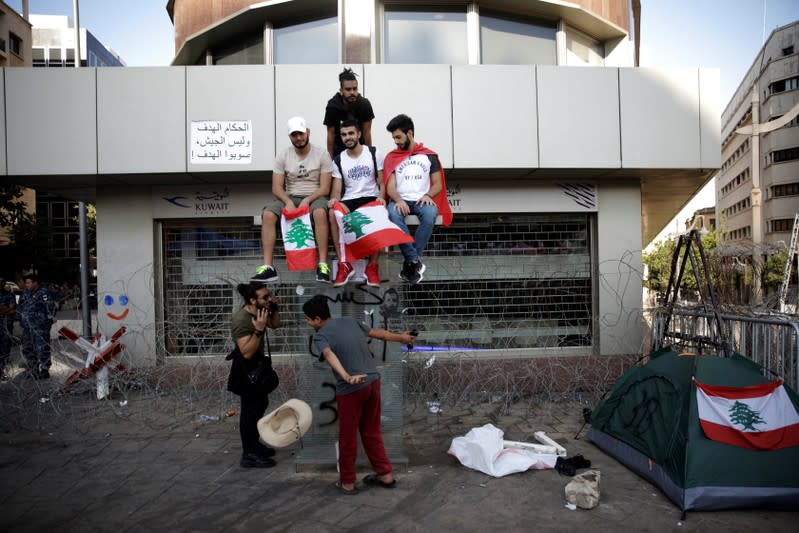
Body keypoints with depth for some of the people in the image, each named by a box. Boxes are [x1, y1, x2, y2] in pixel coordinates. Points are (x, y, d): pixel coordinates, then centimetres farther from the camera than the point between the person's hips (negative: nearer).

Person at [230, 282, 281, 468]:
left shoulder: (259, 311, -3)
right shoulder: (241, 320, -29)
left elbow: (275, 325, 13)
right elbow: (247, 352, -33)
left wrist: (275, 308, -5)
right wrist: (259, 330, -40)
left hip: (258, 365, 10)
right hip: (247, 370, -10)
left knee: (261, 404, 21)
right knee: (250, 409, -3)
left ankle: (254, 443, 36)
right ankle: (248, 455, 8)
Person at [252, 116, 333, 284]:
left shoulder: (322, 154, -1)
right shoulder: (282, 156, 5)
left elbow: (325, 188, -6)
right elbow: (276, 187, 0)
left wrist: (307, 200, -22)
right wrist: (288, 201, -21)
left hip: (314, 197, -2)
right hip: (290, 198, 3)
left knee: (320, 212, -39)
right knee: (268, 214, -27)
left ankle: (322, 264, -35)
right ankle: (268, 267, -27)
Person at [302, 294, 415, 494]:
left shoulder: (320, 336, -9)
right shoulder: (349, 321, 10)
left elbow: (330, 356, -29)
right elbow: (378, 332, 20)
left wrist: (347, 377, -45)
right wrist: (401, 338, 34)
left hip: (351, 389, -6)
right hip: (373, 381, 6)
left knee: (348, 437, 12)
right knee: (372, 432, 21)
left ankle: (347, 482, 24)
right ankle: (385, 474, 28)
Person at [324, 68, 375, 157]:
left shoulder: (365, 104, -18)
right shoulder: (332, 106, -20)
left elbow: (367, 132, -11)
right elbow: (331, 134, -12)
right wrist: (330, 158, -10)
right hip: (339, 147, -1)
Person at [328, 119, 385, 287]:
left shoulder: (374, 153, 5)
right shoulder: (338, 160, 10)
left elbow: (382, 182, 4)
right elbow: (336, 189, 5)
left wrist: (381, 197, -17)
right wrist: (334, 199, -19)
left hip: (371, 197, -1)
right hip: (349, 200, 2)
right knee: (333, 214, -33)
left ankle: (372, 266, -27)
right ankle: (344, 264, -27)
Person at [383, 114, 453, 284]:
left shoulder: (429, 155, 11)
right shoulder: (391, 157, 12)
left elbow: (438, 184, 8)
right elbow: (390, 187, 3)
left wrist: (428, 195, -15)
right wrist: (399, 200, -20)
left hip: (422, 200, 0)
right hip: (401, 201, 0)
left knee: (430, 214, -37)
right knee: (393, 214, -37)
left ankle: (409, 262, -29)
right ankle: (415, 261, -32)